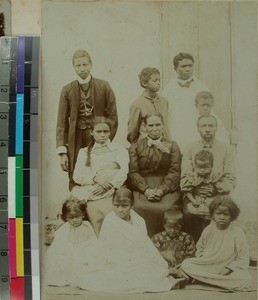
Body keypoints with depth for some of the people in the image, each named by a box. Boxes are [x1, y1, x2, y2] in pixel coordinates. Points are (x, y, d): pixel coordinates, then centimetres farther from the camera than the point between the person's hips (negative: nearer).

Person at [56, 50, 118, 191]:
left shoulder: (104, 87, 3)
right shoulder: (67, 90, 5)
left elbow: (113, 117, 5)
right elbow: (62, 122, 4)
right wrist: (62, 152, -3)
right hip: (76, 142, 1)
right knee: (75, 186, 3)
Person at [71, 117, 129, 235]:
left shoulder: (119, 150, 14)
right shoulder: (84, 152, 20)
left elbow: (123, 174, 1)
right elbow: (77, 176, 8)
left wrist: (109, 184, -16)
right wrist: (95, 178, -9)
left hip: (108, 195, -2)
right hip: (85, 194, 3)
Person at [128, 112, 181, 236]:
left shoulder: (172, 146, 17)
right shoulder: (135, 147, 18)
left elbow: (175, 172, 5)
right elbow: (133, 172, 6)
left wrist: (161, 190, -12)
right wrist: (146, 190, -11)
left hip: (167, 188, 0)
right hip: (142, 188, 0)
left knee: (166, 208, -31)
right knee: (141, 207, -30)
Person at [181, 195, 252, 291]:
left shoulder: (237, 233, -10)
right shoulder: (209, 230, 0)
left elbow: (243, 259, -8)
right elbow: (200, 248, 16)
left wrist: (229, 268, -20)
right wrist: (201, 259, -3)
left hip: (229, 270, -3)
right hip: (206, 265, 3)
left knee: (245, 280, -33)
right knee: (185, 264, -18)